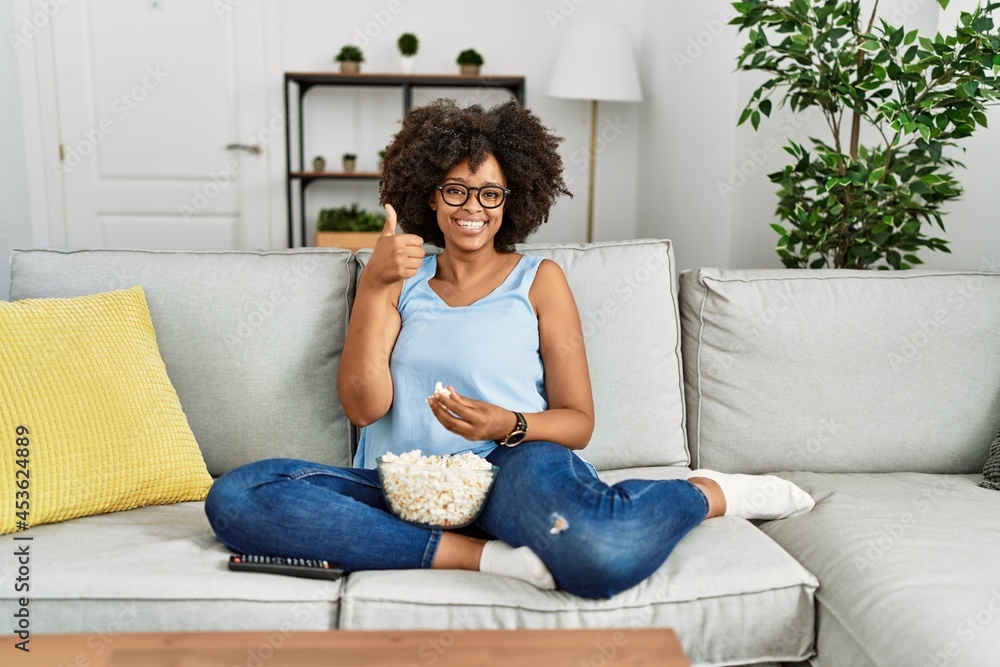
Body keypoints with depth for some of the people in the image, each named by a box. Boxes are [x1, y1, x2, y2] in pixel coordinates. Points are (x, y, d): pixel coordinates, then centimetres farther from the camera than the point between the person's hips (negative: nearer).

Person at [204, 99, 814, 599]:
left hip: (511, 471, -3)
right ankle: (487, 557, -24)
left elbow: (578, 421, 6)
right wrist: (372, 287, -9)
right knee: (235, 496, -24)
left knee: (602, 557, -40)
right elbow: (364, 407, 2)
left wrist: (511, 426, -16)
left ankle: (712, 492, -4)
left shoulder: (539, 281, 11)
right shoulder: (403, 282, 16)